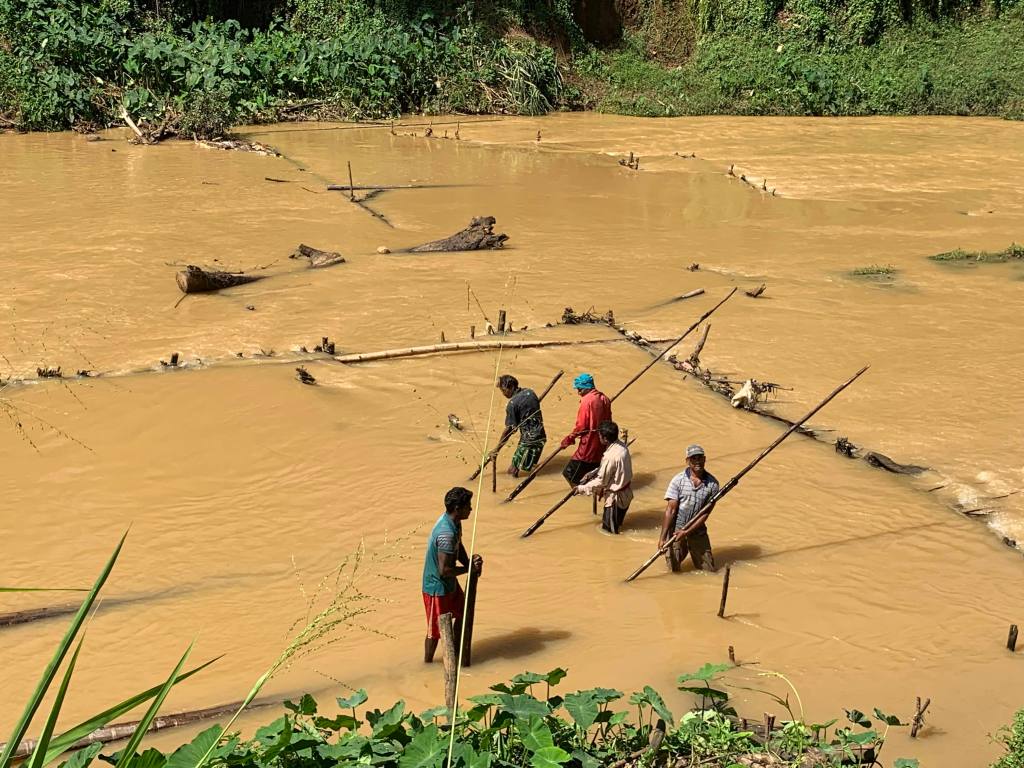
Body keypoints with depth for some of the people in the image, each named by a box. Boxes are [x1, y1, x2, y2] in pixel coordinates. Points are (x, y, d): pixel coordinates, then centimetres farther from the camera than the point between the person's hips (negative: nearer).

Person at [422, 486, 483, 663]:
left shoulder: (454, 522, -3)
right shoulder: (447, 534, -34)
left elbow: (459, 547, 14)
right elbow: (444, 570, -32)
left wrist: (469, 563, -3)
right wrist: (469, 568, -20)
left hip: (449, 583, 10)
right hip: (437, 587, -10)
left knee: (463, 613, 24)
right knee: (436, 628, 7)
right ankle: (427, 664, 26)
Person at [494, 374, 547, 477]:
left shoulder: (512, 404, -14)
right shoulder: (530, 392, 6)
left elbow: (509, 429, -14)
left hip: (528, 439, -8)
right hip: (541, 436, 8)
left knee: (513, 470, -3)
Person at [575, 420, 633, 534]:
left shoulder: (610, 456, -29)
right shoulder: (621, 445, -3)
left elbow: (601, 481, -20)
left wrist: (582, 488, -9)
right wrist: (592, 473, 6)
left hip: (616, 498, -9)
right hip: (626, 493, 9)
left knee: (610, 531, 6)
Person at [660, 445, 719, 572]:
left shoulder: (712, 483, -7)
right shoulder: (678, 480, -11)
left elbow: (706, 512, -8)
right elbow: (670, 510, -12)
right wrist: (663, 537, -17)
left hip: (698, 531, 2)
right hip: (676, 529, -2)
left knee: (708, 570, 10)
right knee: (674, 569, 4)